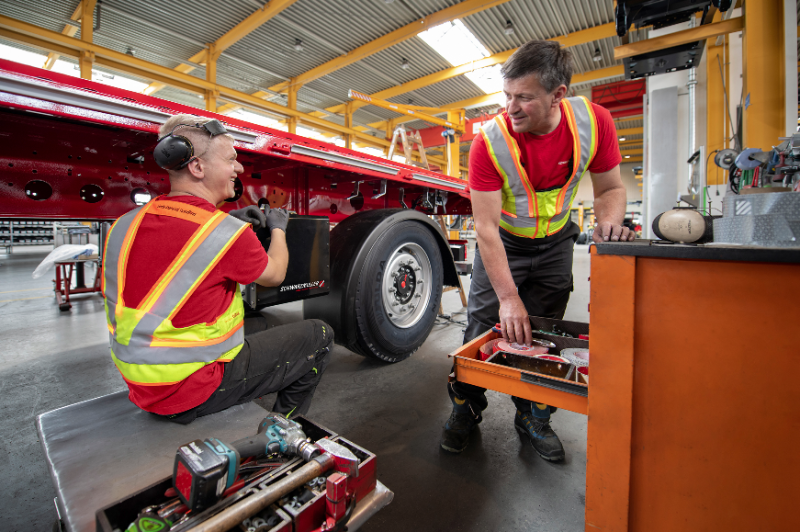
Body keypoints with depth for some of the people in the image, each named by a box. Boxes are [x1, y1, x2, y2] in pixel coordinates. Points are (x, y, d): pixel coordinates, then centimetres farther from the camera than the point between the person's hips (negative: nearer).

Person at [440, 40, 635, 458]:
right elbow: (486, 226, -26)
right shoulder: (490, 141, -24)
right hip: (502, 242, -2)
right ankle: (465, 408, 22)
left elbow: (609, 188, -2)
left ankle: (533, 417, 27)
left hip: (555, 242, 3)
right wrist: (508, 297, -30)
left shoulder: (593, 121, -15)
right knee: (482, 326, -1)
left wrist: (608, 223, -26)